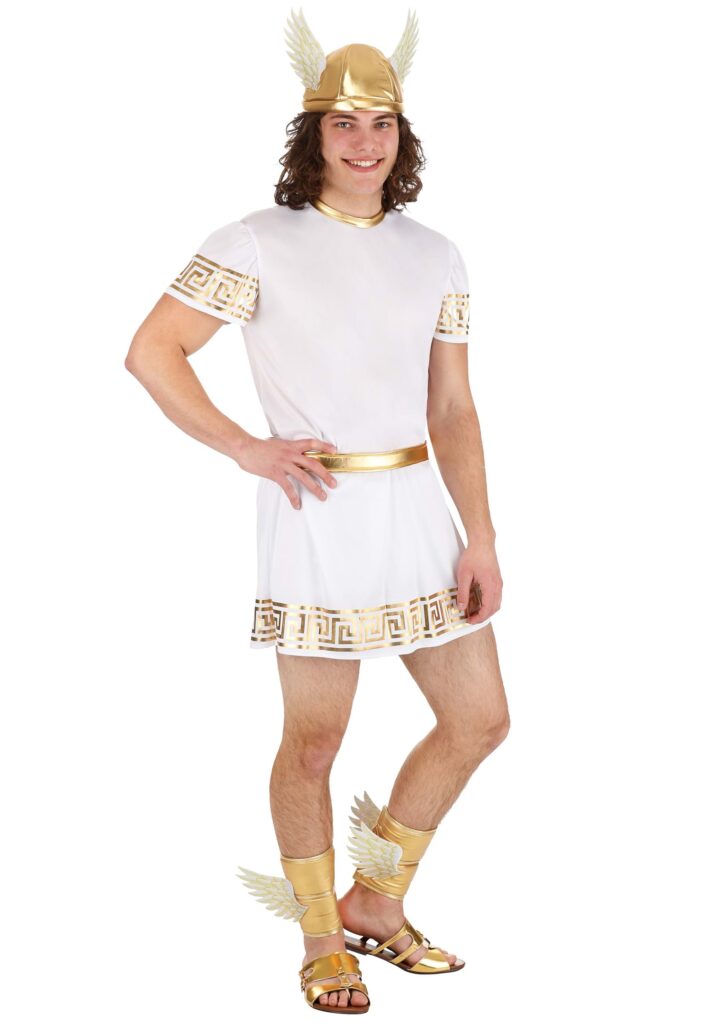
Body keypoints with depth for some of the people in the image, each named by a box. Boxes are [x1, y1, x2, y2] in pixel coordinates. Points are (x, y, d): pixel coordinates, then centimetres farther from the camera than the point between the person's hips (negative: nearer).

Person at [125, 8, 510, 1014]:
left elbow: (453, 409, 9)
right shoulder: (258, 245, -6)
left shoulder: (436, 257, 9)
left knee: (480, 719, 9)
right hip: (319, 516, -5)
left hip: (417, 513, 6)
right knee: (314, 742, 4)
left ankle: (377, 903, 28)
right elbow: (151, 352, -6)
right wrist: (246, 448, -11)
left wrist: (481, 539, 3)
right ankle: (323, 941, 26)